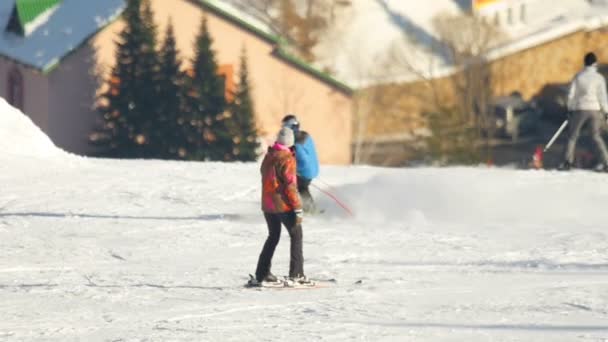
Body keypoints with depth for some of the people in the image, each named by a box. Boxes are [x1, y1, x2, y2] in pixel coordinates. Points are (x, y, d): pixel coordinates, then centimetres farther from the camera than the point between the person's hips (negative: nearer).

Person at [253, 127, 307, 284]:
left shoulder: (268, 156, 7)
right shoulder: (287, 158, -15)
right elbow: (290, 185, -18)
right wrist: (298, 208, -17)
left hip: (267, 205, 7)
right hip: (283, 205, -7)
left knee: (273, 236, 19)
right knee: (296, 235, 4)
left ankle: (262, 273, 16)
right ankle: (296, 273, -2)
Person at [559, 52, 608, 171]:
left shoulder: (578, 76, 1)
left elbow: (571, 94, 3)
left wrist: (570, 109, 14)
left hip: (580, 109, 0)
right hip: (595, 109, 0)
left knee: (573, 136, 8)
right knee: (597, 137, 7)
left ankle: (567, 162, -1)